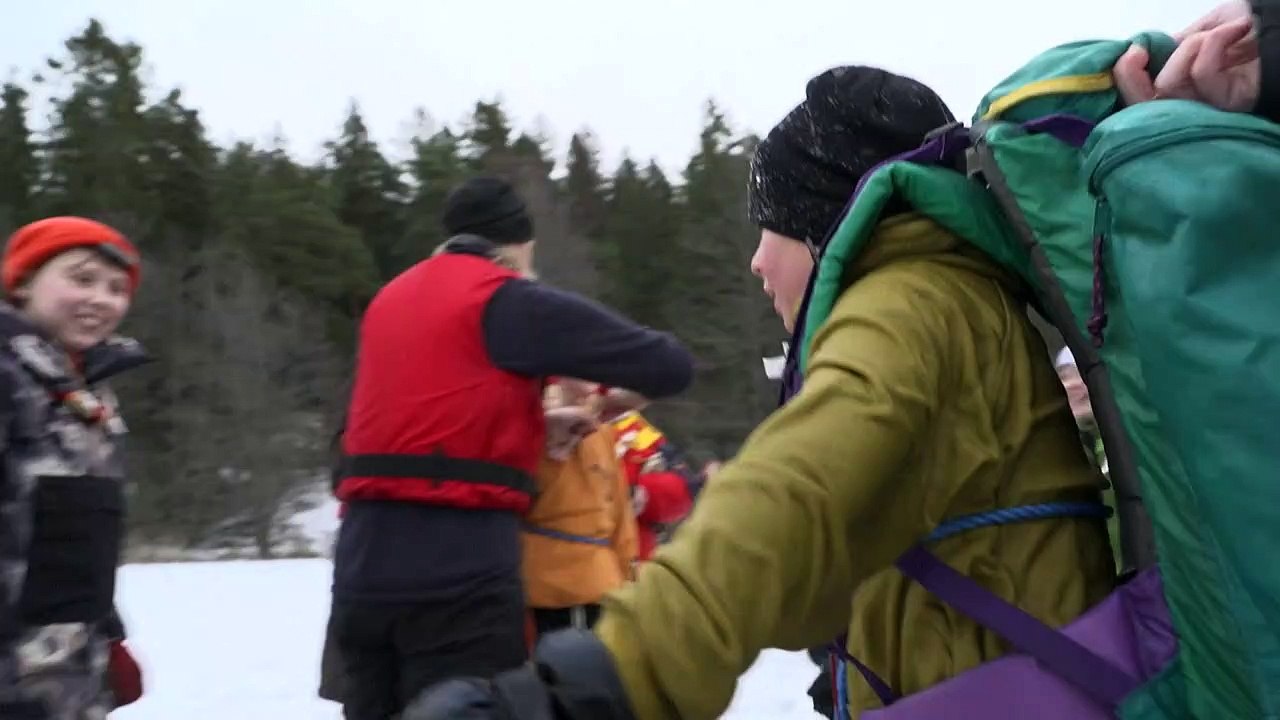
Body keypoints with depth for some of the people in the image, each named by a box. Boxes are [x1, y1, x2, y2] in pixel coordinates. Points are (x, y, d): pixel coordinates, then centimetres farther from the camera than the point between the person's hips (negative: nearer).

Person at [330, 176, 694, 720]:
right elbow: (671, 365, -3)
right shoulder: (507, 300, -4)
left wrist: (538, 420, 26)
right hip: (461, 569, -7)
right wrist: (620, 388, 18)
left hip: (364, 564, 8)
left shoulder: (388, 301, 17)